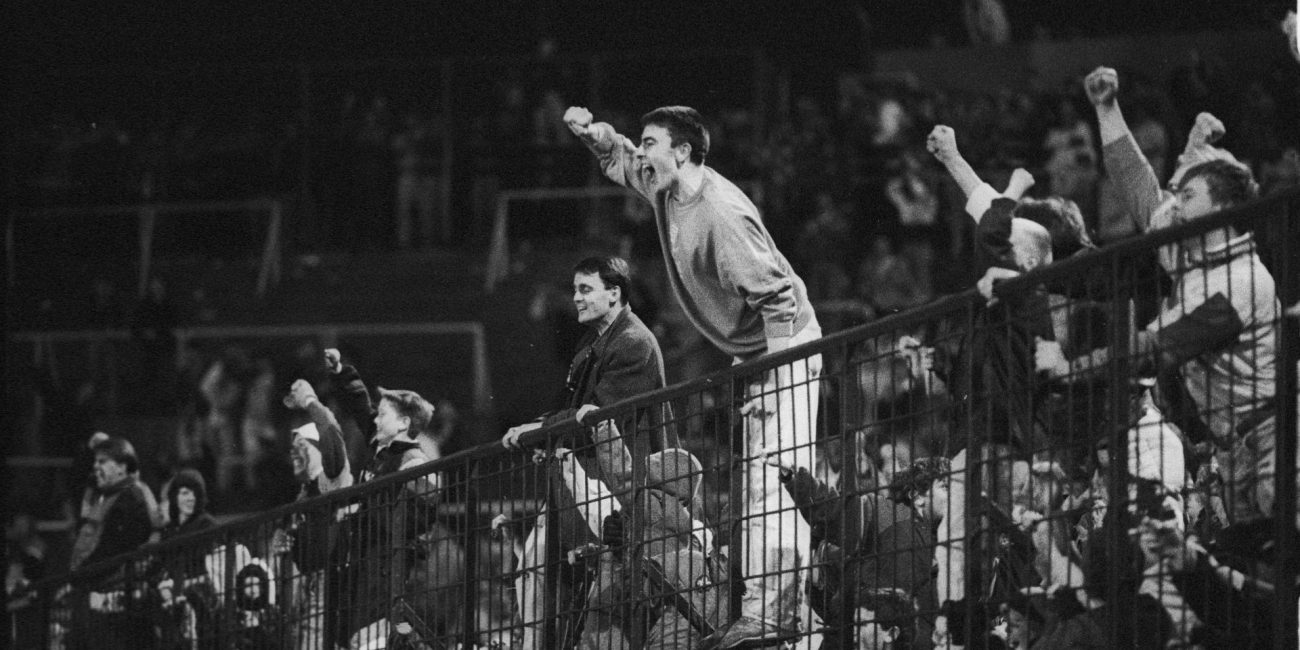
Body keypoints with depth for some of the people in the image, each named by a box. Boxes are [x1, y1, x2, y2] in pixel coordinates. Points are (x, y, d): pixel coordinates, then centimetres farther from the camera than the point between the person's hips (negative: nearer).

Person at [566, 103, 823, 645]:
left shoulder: (720, 214, -27)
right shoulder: (664, 190, 1)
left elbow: (775, 295, -28)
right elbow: (618, 161, 22)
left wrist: (776, 373, -31)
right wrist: (592, 132, 0)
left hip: (786, 347, -10)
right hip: (750, 354, 10)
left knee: (776, 482, -16)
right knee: (756, 491, 10)